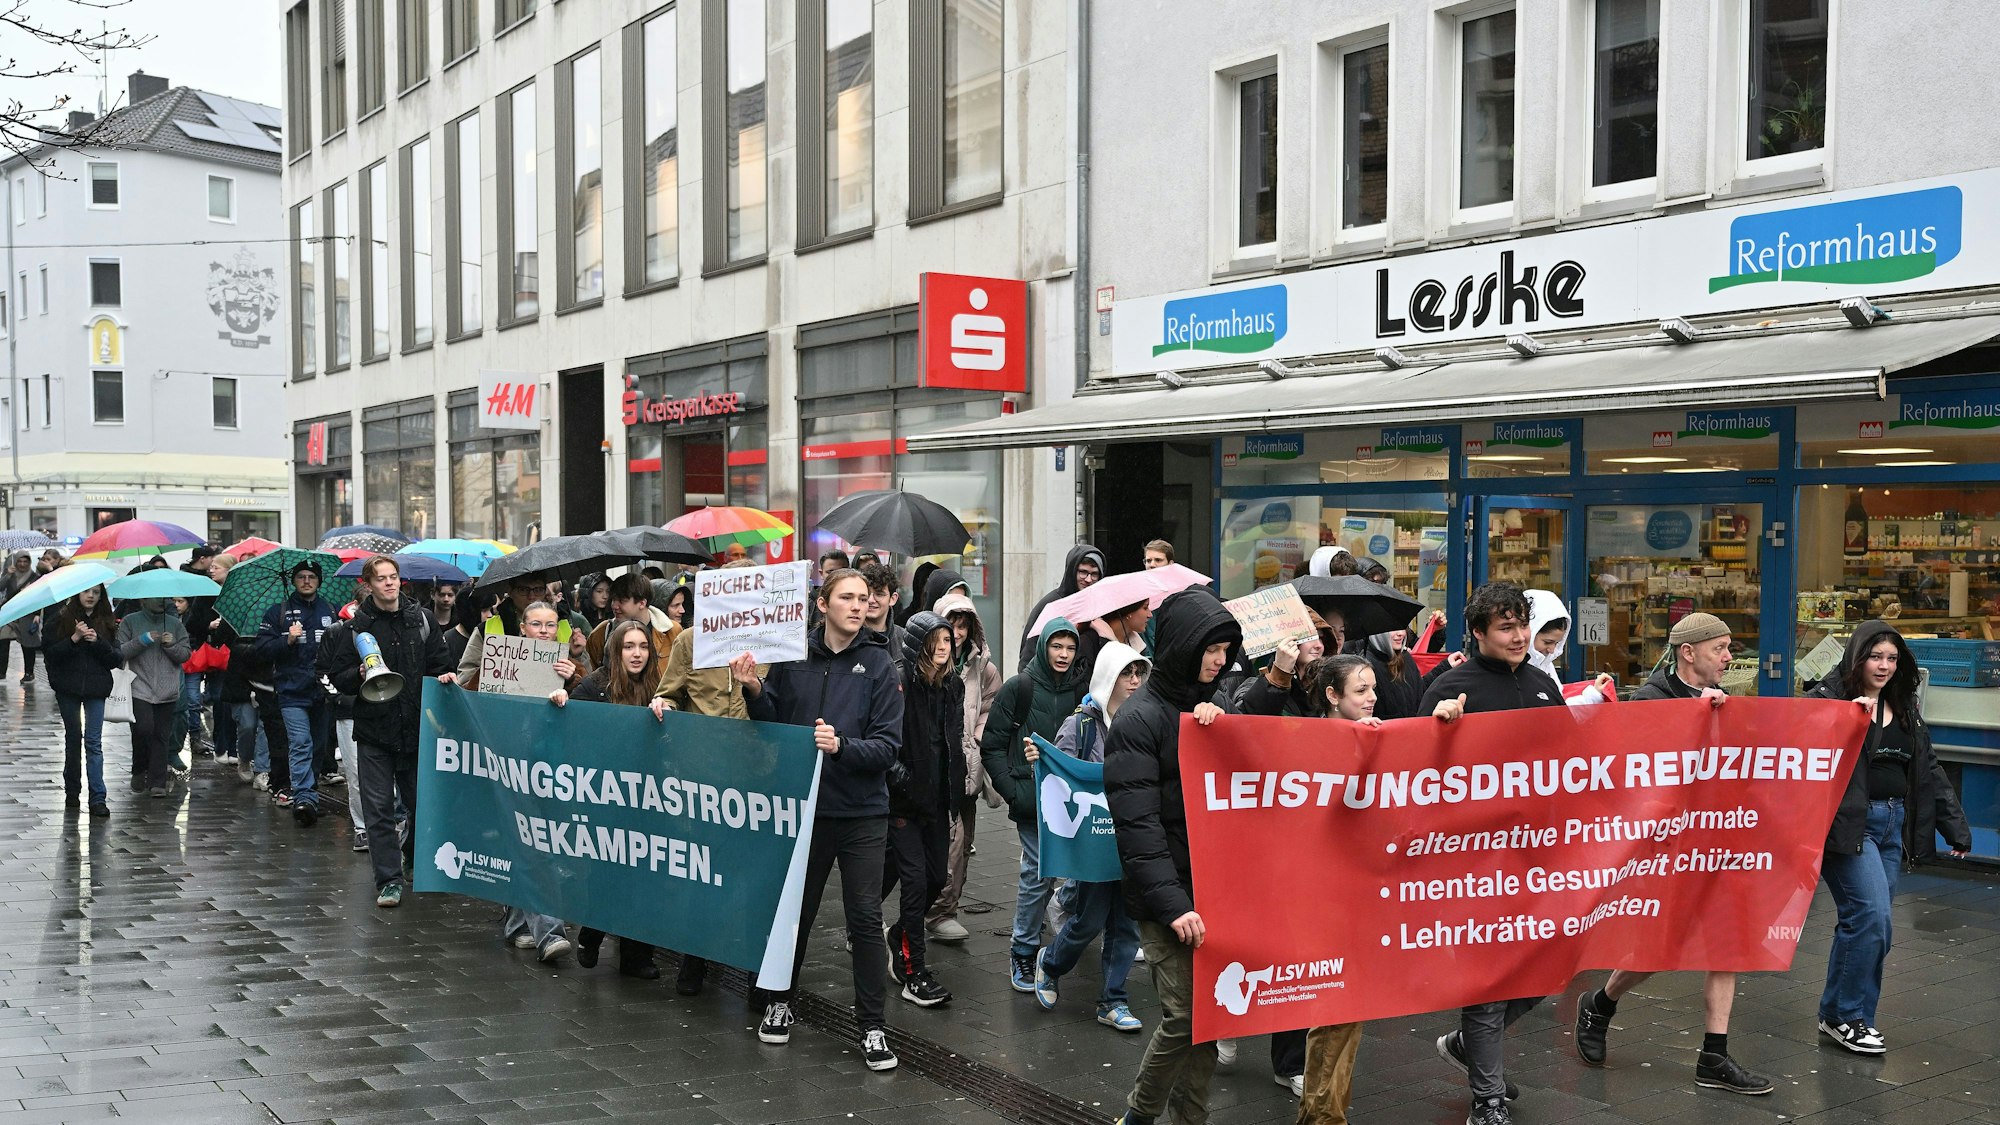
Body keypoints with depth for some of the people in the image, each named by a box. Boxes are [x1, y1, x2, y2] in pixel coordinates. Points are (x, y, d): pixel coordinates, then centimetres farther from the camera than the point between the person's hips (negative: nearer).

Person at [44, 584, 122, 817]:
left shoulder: (107, 623, 4)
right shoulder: (62, 619, 1)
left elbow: (116, 659, -1)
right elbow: (52, 653, -8)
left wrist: (98, 641, -16)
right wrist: (75, 638, -20)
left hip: (96, 687, -1)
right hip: (68, 687, 1)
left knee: (93, 741, -7)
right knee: (73, 738, 13)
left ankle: (98, 798, -9)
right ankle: (72, 791, 26)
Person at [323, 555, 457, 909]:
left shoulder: (421, 620, 6)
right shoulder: (356, 627, 1)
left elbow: (438, 664, 11)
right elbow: (337, 677, 2)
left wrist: (445, 676, -10)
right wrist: (361, 675, -17)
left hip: (417, 726, 2)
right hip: (374, 729, -2)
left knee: (421, 802, 10)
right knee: (379, 809, -1)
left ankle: (414, 858, 36)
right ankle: (389, 879, 4)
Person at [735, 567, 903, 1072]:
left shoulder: (879, 666, -7)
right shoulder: (793, 656, -2)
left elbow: (888, 746, -11)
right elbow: (772, 723, 8)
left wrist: (841, 745, -26)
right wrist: (754, 690, -10)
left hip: (861, 812, -2)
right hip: (803, 805, 2)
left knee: (865, 917, 0)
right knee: (795, 909, 16)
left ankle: (872, 1026, 10)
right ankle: (779, 1002, 35)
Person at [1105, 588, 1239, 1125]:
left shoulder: (1212, 709, 14)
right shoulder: (1139, 718, -9)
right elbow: (1137, 824, -14)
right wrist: (1173, 904, -20)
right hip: (1168, 895, -7)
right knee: (1185, 1014, -7)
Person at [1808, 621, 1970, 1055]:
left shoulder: (1904, 708, 17)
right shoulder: (1830, 697, -5)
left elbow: (1929, 771, 18)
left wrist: (1956, 828, 15)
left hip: (1892, 824, 7)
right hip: (1848, 823, -7)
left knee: (1861, 921, 7)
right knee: (1872, 917, -13)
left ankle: (1836, 1014, 19)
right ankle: (1847, 1016, 2)